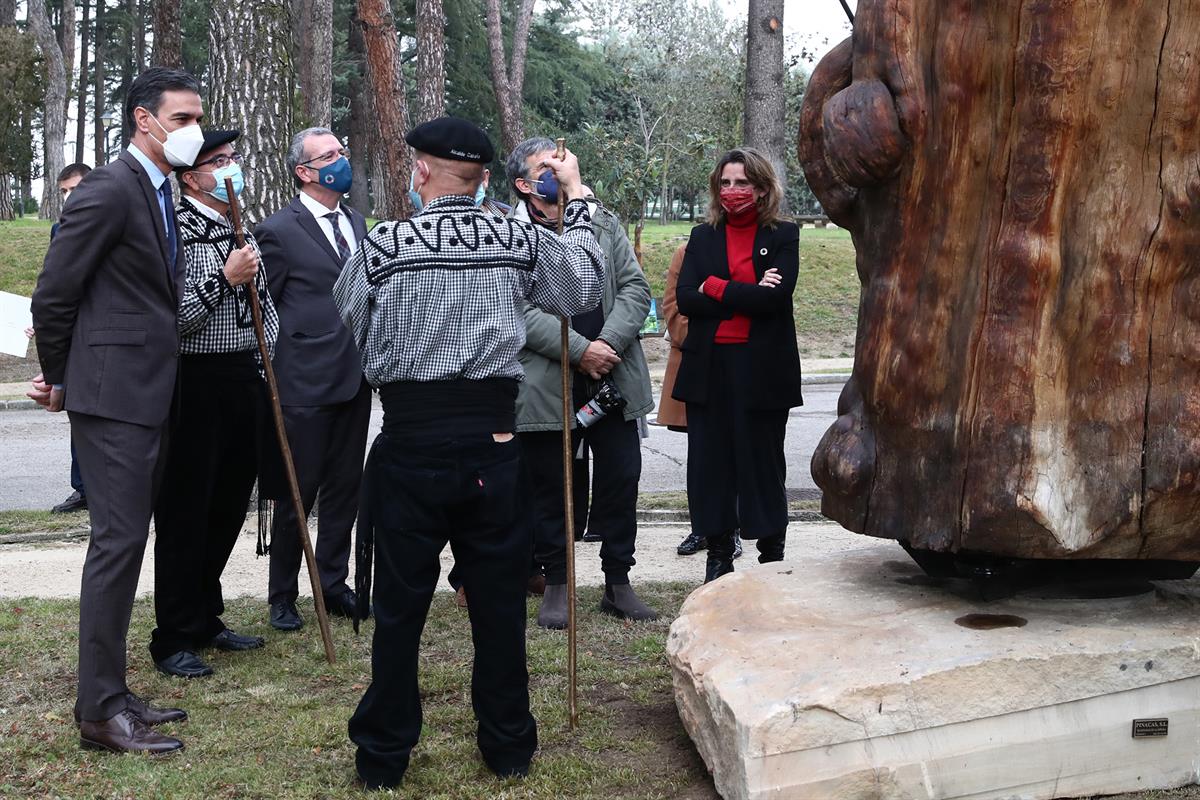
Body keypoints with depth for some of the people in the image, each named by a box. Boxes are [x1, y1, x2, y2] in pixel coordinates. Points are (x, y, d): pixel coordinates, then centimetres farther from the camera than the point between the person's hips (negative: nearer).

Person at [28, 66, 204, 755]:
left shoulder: (159, 194, 15)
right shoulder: (109, 190, -13)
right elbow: (54, 294, -11)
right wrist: (58, 378, 1)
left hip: (151, 394, 9)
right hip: (114, 393, -9)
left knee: (127, 541, 12)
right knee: (119, 540, -8)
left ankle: (111, 693, 20)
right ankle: (101, 711, -1)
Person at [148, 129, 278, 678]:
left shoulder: (242, 232, 14)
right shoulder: (176, 231, -11)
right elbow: (170, 318, -19)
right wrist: (223, 278, -21)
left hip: (244, 383, 8)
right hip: (195, 384, -8)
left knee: (228, 508, 14)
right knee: (184, 514, 1)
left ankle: (206, 619, 29)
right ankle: (174, 638, 11)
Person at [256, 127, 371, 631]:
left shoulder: (356, 222, 13)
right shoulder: (279, 230, -7)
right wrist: (276, 374, -6)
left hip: (354, 377, 6)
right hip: (307, 382, -6)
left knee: (344, 489, 13)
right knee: (297, 494, 2)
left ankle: (333, 585, 26)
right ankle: (282, 598, 15)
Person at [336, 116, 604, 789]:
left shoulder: (383, 245, -5)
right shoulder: (520, 241, -1)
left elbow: (348, 320, 10)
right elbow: (584, 287, 15)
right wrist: (578, 197, 25)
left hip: (410, 438, -1)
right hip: (493, 436, 2)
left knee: (400, 604, 8)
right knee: (499, 600, 11)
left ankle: (384, 756, 19)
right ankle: (509, 749, 23)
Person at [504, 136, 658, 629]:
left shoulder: (603, 222, 11)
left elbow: (635, 288, 5)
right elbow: (520, 310, -12)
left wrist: (609, 343, -10)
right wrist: (579, 351, -17)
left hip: (614, 381, 4)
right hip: (546, 385, -4)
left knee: (621, 482, 7)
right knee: (550, 488, 6)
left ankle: (618, 583, 20)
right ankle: (557, 585, 20)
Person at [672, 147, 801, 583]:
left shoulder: (783, 236, 1)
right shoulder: (702, 237, 10)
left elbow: (774, 298, -13)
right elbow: (685, 299, -3)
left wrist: (715, 287, -8)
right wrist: (745, 295, -12)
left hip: (762, 369, -3)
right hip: (709, 367, 3)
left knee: (762, 461, 5)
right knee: (710, 461, 5)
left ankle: (771, 556, 17)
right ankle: (718, 558, 17)